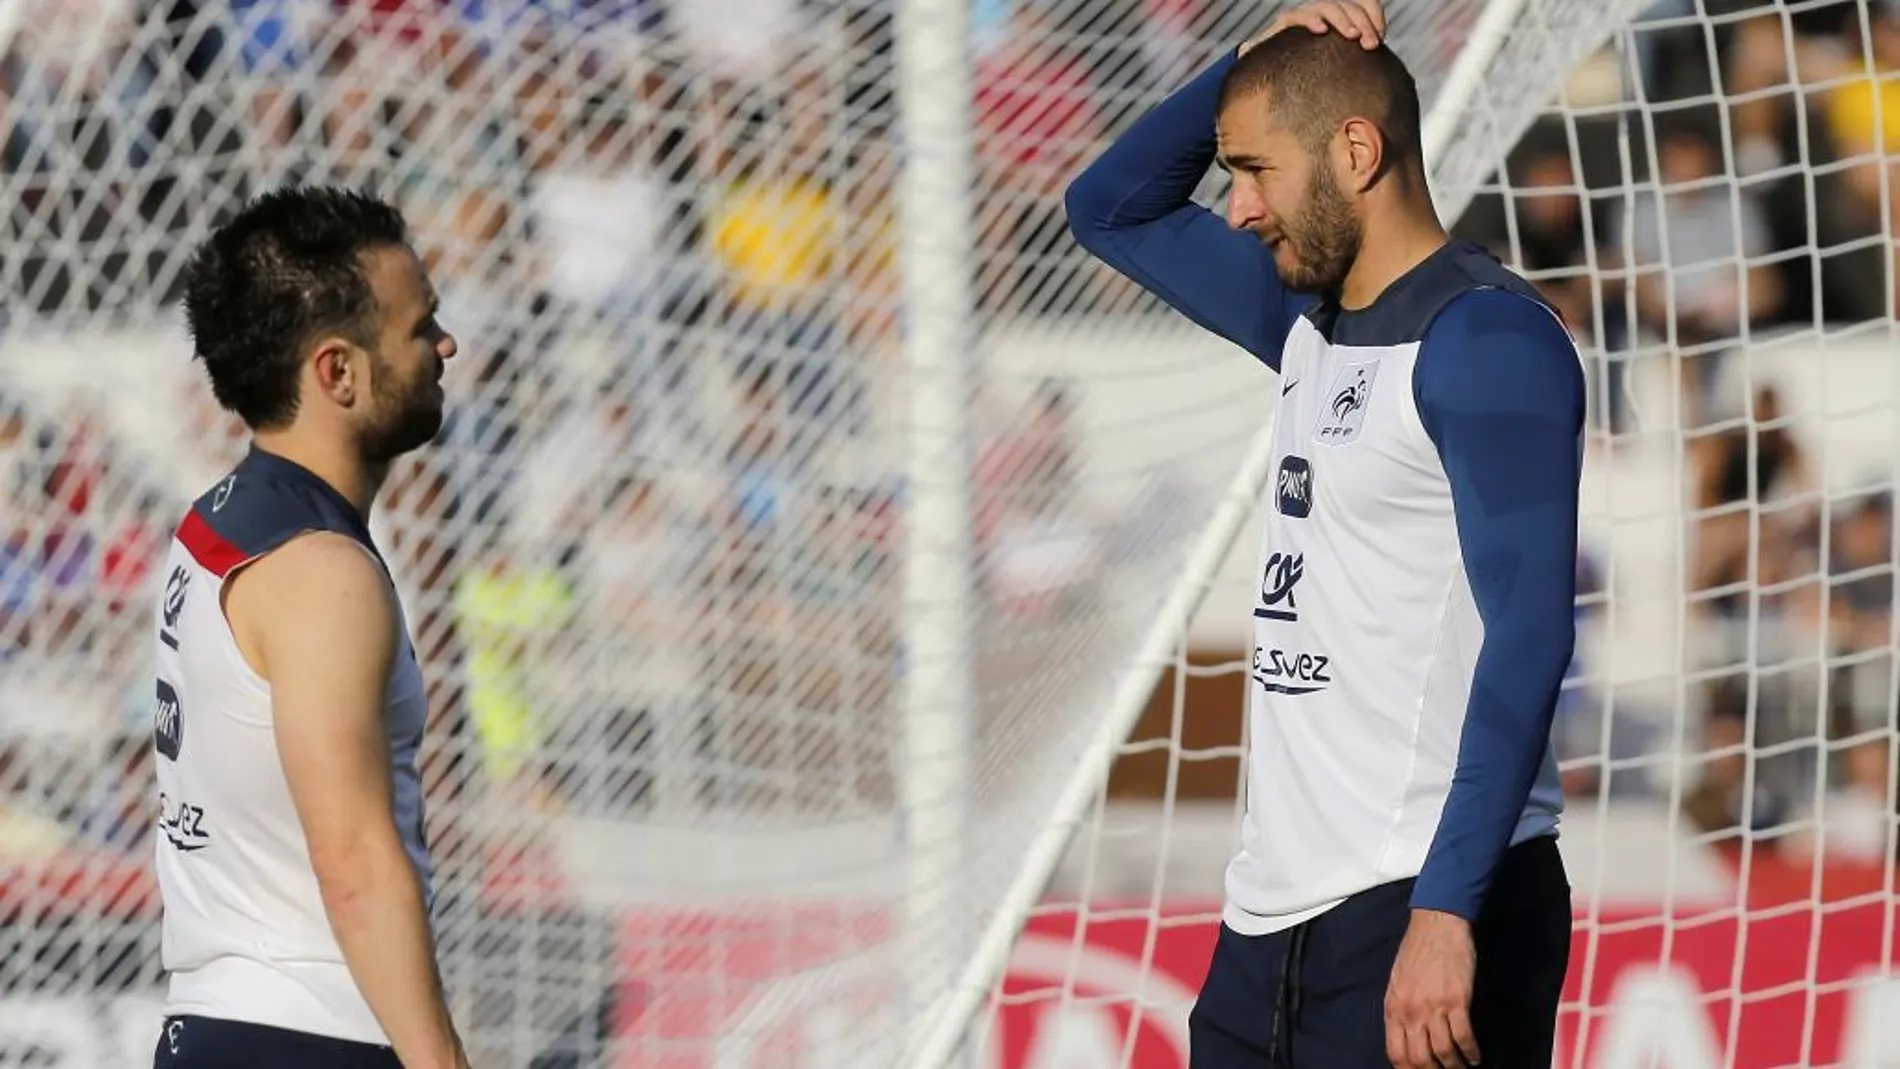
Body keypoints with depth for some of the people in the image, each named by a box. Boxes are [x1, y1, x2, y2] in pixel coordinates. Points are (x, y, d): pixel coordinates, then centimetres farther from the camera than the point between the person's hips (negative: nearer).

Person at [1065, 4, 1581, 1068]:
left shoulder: (1486, 337, -11)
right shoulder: (1314, 323, 15)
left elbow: (1528, 634, -19)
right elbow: (1112, 212, 28)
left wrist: (1446, 912, -26)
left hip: (1425, 910, -8)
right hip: (1275, 917, 8)